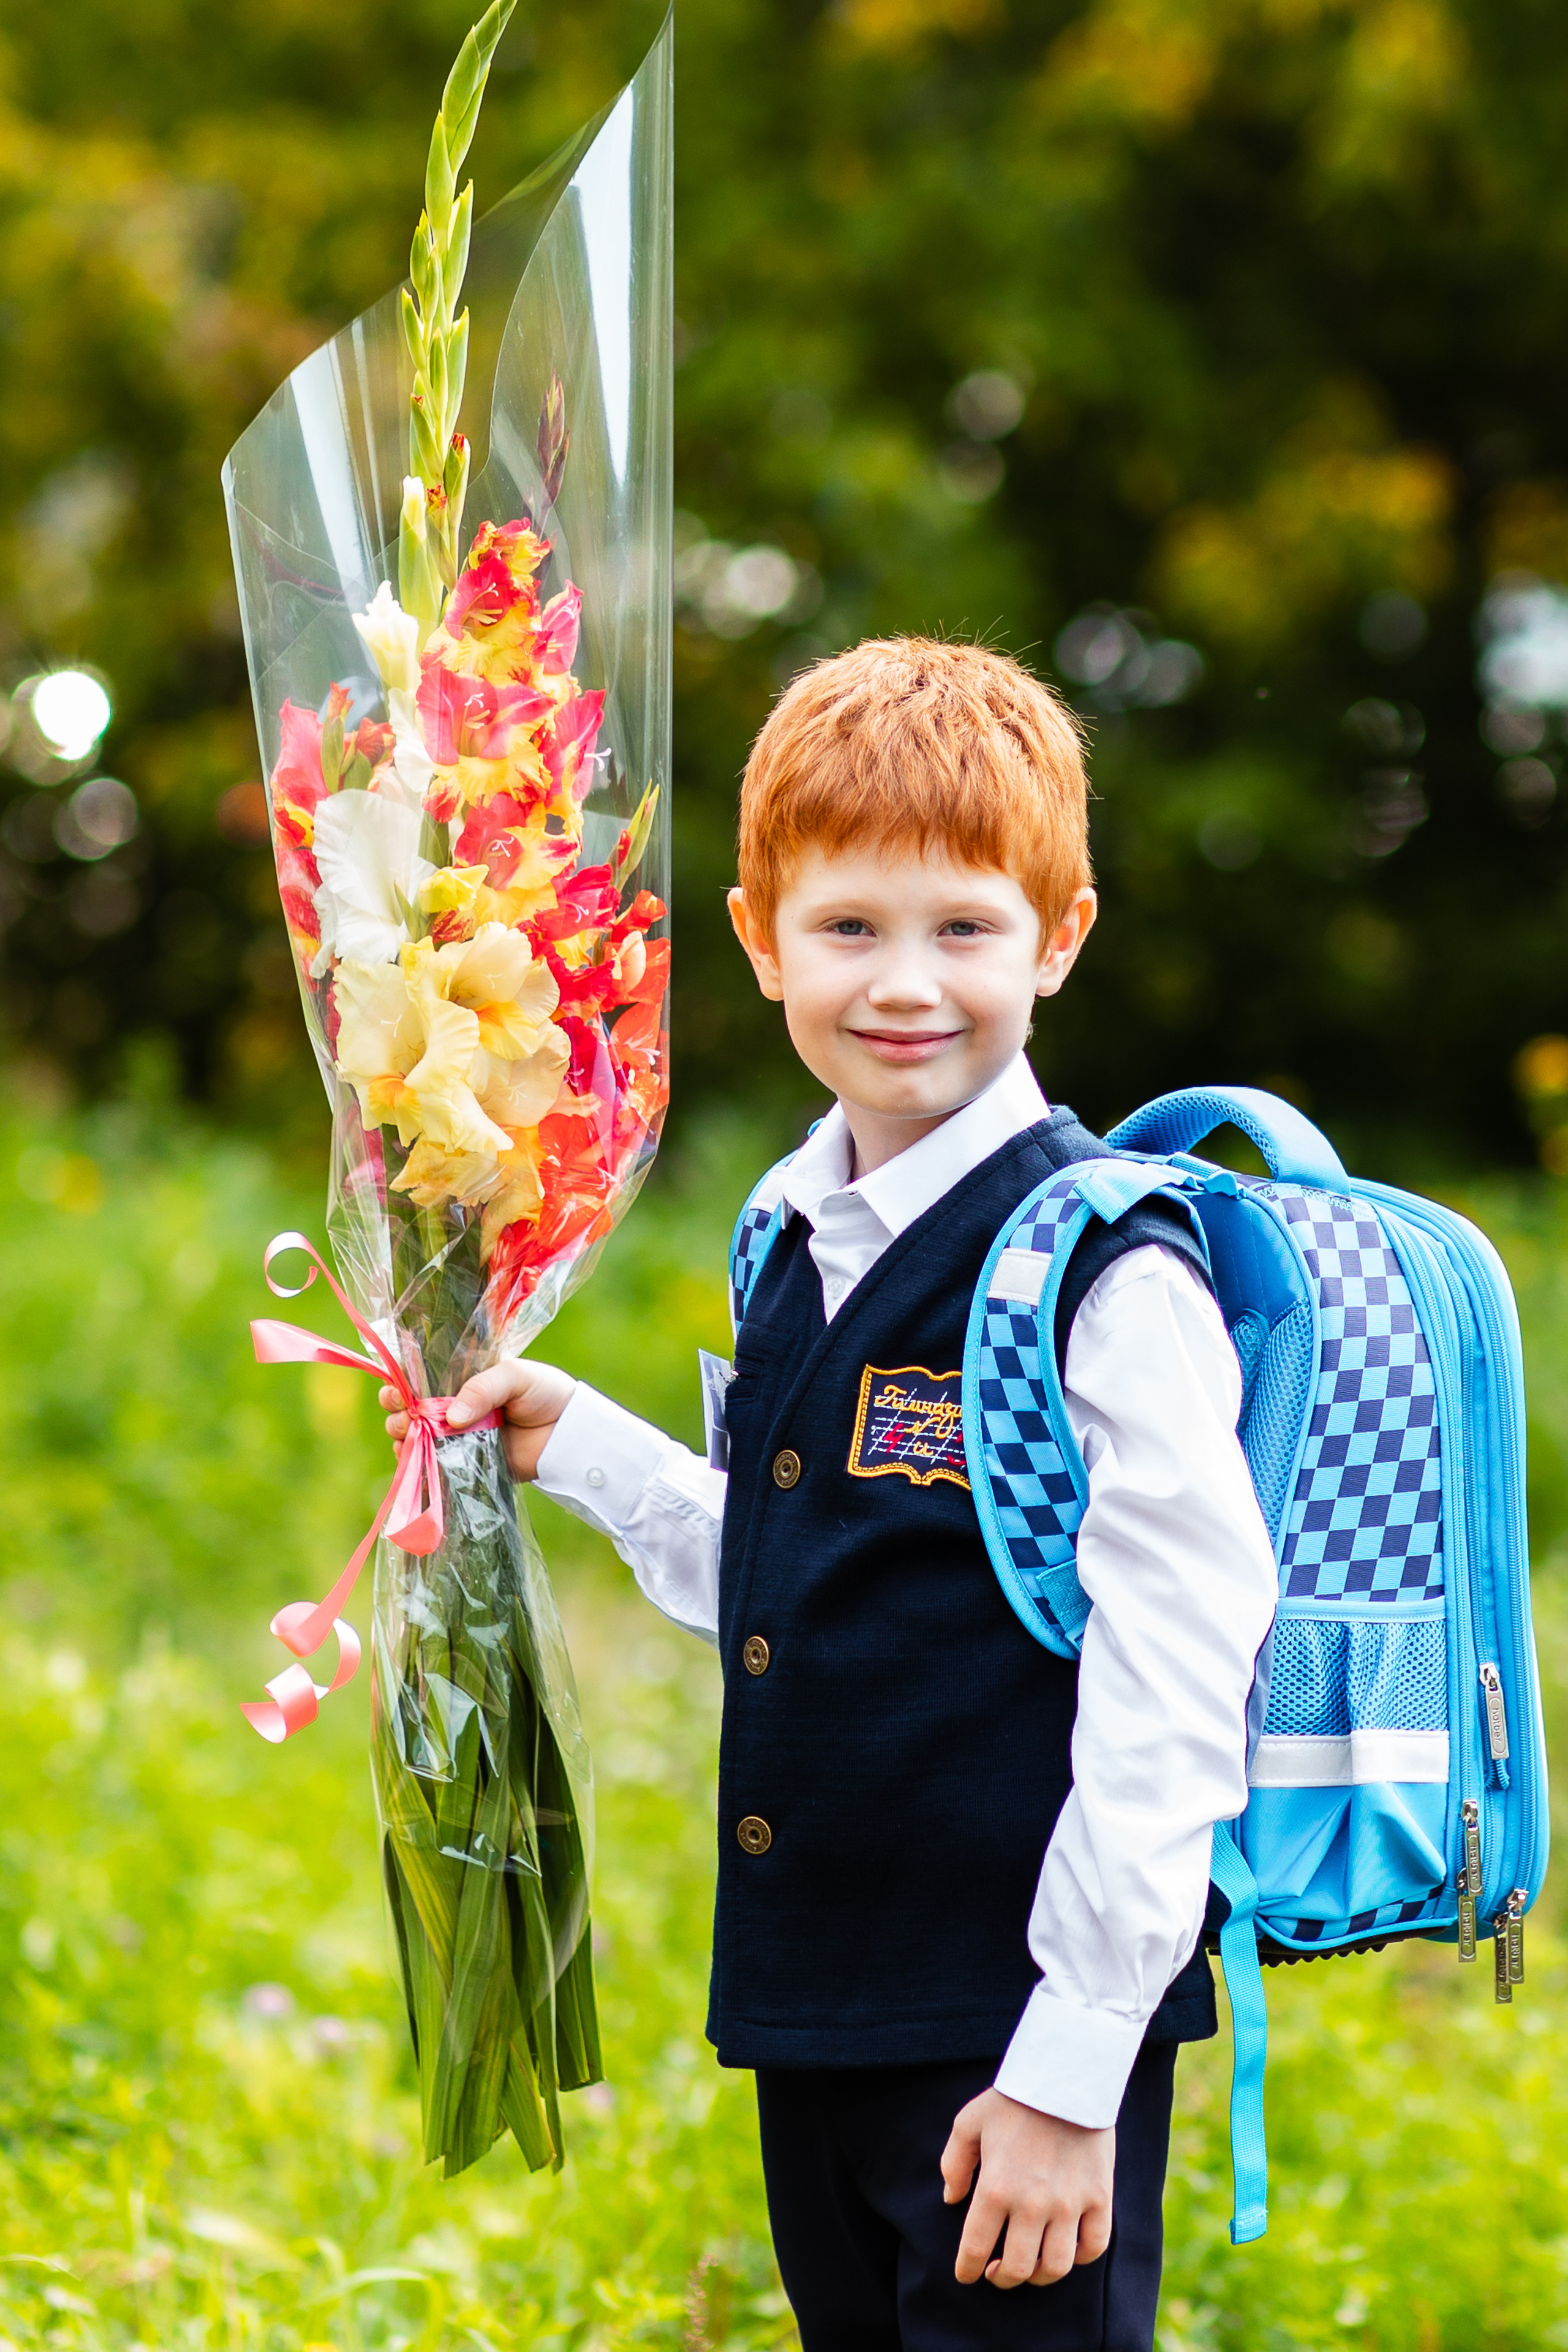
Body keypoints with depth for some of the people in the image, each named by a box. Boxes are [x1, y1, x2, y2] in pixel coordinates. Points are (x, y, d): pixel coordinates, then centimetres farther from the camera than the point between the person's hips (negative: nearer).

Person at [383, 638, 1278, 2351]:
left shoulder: (1108, 1273, -14)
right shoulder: (796, 1248, 10)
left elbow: (1173, 1686, -16)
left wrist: (1072, 2074, -17)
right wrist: (576, 1446, 19)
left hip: (1021, 2038, -8)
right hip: (819, 2016, 8)